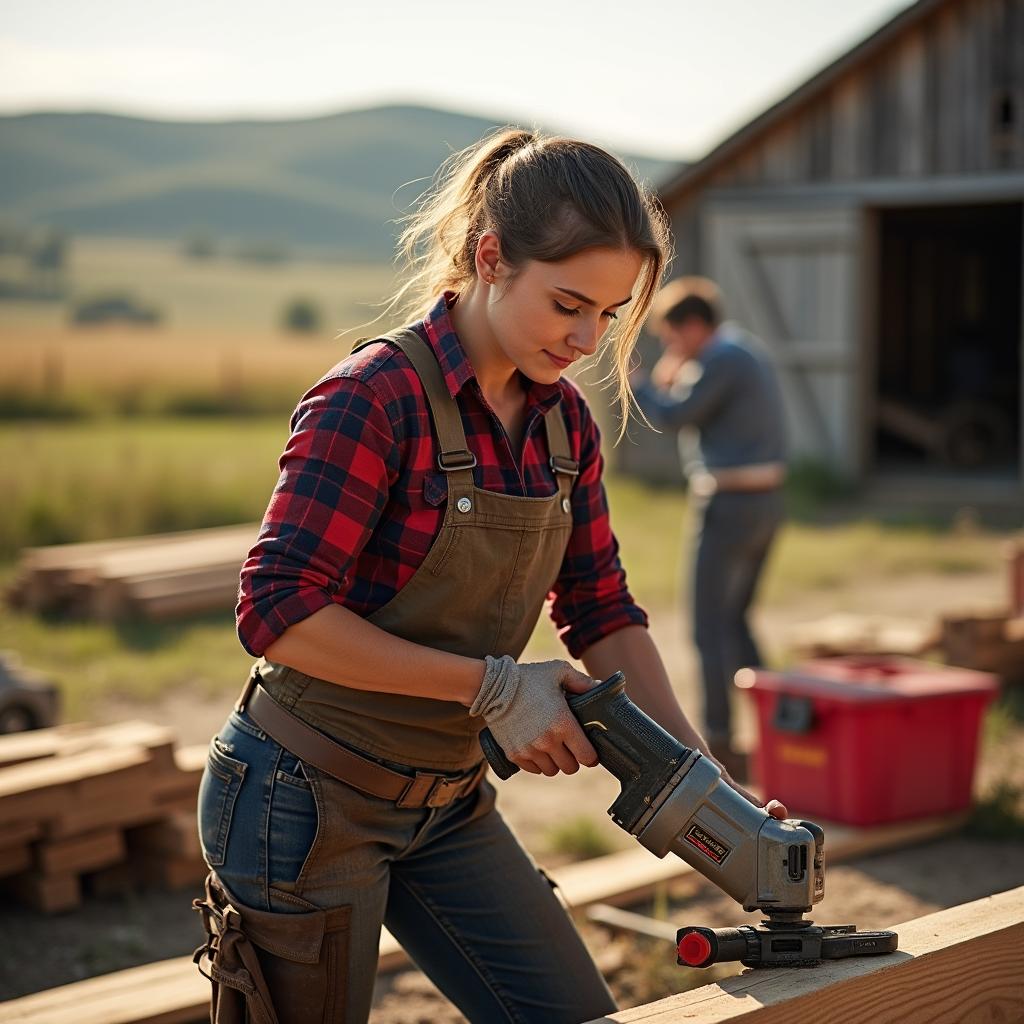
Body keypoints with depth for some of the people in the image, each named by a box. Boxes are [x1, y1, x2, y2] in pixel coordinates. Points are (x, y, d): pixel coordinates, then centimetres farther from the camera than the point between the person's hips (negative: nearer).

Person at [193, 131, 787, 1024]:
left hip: (445, 804, 7)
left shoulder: (563, 421, 3)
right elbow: (281, 612, -24)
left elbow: (602, 609, 7)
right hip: (308, 799, -7)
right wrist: (494, 686, -22)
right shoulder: (377, 396, -20)